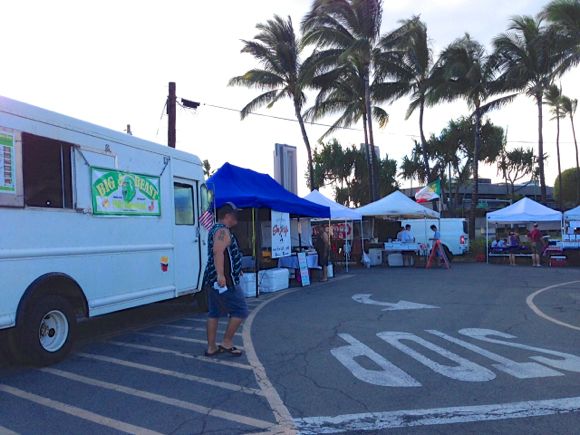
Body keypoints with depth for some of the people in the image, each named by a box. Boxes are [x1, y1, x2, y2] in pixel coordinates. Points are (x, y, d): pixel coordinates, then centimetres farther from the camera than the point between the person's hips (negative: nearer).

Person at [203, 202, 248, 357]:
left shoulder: (215, 229, 19)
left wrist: (236, 270, 41)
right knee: (240, 311, 0)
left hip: (212, 280, 10)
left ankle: (211, 347, 18)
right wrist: (220, 274, -39)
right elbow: (218, 252, -30)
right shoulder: (223, 231, -14)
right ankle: (227, 343, 5)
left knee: (214, 313, 13)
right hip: (224, 281, -10)